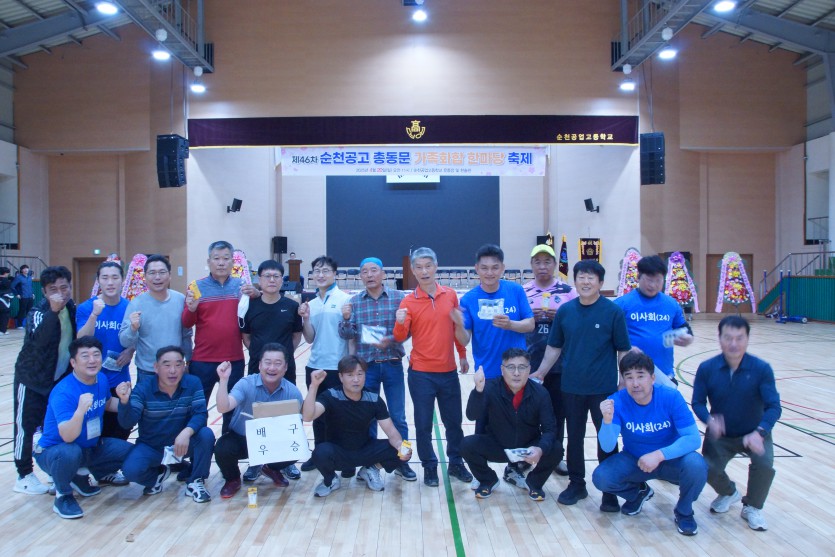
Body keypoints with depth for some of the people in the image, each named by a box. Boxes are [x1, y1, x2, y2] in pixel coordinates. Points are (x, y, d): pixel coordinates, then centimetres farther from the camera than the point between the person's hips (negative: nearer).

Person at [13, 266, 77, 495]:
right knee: (26, 425, 2)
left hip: (60, 378, 5)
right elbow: (39, 340, -35)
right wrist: (53, 311, -39)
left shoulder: (73, 310, -2)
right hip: (32, 379, -4)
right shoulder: (38, 312, -16)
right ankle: (24, 476, 13)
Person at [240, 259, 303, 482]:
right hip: (257, 368, 0)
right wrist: (258, 352, 0)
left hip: (286, 369, 0)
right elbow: (245, 336, 10)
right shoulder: (250, 305, -1)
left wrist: (286, 352, -1)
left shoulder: (291, 306, -1)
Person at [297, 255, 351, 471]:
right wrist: (305, 318, -9)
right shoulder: (310, 304, 9)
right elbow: (309, 339, 8)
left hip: (338, 368, -5)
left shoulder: (345, 300, -6)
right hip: (314, 366, 5)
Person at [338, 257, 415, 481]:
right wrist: (346, 320, -20)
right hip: (365, 366, 1)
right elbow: (346, 335, -1)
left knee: (398, 417, 6)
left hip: (392, 365, -1)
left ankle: (402, 461, 19)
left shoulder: (398, 297, -2)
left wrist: (391, 340, -21)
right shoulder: (354, 301, 2)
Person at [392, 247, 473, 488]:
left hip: (448, 371, 2)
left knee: (453, 420, 14)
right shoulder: (408, 302, -6)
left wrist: (462, 355, 15)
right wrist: (400, 324, -28)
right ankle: (429, 467, 23)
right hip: (421, 374, -2)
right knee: (423, 424, 6)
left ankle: (456, 463, 31)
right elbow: (400, 338, -8)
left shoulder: (451, 295, 1)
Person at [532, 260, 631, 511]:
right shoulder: (565, 311, 1)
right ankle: (576, 484, 29)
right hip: (571, 387, 3)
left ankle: (610, 491, 19)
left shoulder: (613, 311, -7)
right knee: (574, 437, 13)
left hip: (604, 388, -3)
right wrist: (539, 374, 6)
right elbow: (554, 347, 9)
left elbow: (623, 350, -3)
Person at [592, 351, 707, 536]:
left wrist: (659, 455, -37)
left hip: (670, 459, -1)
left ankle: (684, 511, 1)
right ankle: (638, 492, 13)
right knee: (600, 477, -23)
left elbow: (693, 438, -24)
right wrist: (607, 420, -46)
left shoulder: (671, 397, -22)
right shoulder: (617, 401, -20)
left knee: (696, 465, -32)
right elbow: (607, 447, -25)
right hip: (633, 459, 1)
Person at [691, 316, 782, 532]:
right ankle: (728, 492, 21)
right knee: (707, 469, -20)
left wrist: (759, 432, -38)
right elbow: (697, 402, -9)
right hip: (720, 435, 1)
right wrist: (710, 420, -32)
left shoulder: (761, 369, -17)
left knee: (764, 463, -29)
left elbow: (773, 406, -20)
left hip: (754, 434, -1)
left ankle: (753, 507, 4)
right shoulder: (706, 368, -13)